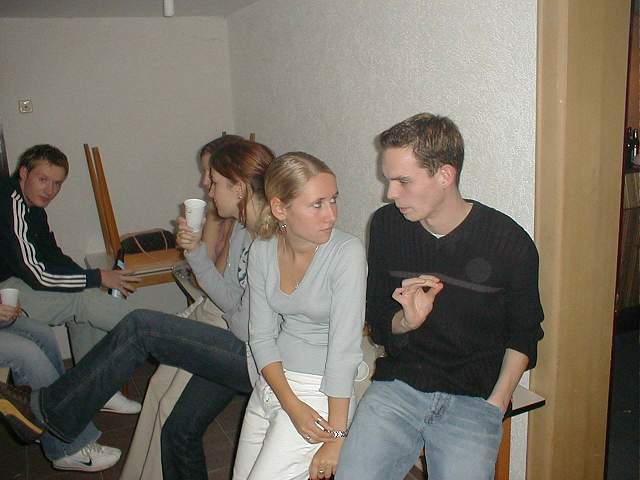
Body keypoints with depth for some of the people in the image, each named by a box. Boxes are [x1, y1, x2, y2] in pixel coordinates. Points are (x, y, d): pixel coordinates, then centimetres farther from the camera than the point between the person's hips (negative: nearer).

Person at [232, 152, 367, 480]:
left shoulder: (347, 253, -20)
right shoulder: (262, 250, -4)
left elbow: (344, 348, -20)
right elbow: (261, 335, -3)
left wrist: (337, 437, -18)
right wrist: (291, 404, -14)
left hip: (321, 388, -5)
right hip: (273, 378, 6)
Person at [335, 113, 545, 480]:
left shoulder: (510, 242, -6)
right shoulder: (387, 225, 3)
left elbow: (523, 336, 7)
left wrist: (495, 406, -3)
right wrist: (407, 320, -10)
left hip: (473, 399, -1)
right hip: (398, 384, 2)